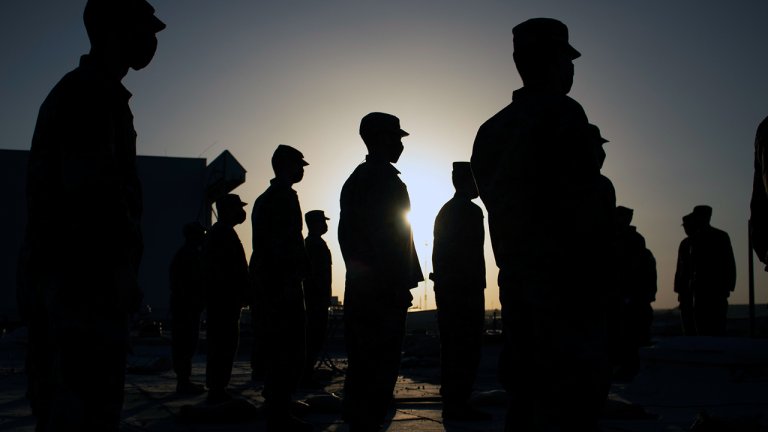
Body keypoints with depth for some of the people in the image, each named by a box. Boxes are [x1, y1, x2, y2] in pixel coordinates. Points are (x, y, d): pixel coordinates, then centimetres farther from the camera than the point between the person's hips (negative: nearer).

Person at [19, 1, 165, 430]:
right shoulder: (97, 95, -9)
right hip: (87, 279, -10)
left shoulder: (70, 92, 22)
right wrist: (121, 275, -17)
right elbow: (91, 191, -19)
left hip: (56, 275, 10)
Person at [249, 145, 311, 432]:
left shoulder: (264, 199, 21)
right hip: (283, 281, -11)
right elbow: (288, 242, -19)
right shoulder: (285, 197, -9)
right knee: (292, 353, -9)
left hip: (265, 282, 11)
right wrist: (294, 277, -19)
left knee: (275, 349, 13)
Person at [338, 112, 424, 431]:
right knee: (382, 363, -8)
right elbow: (393, 237, -15)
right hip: (385, 286, -9)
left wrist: (358, 271, 19)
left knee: (361, 363, 12)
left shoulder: (354, 180, 18)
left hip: (359, 286, 9)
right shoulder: (387, 181, -9)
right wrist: (403, 285, -15)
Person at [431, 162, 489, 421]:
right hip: (467, 290, -9)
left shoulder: (444, 211, 18)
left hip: (446, 289, 9)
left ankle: (451, 404, 14)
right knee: (468, 349, -7)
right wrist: (476, 287, -16)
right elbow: (473, 254, -16)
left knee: (451, 348, 11)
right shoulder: (471, 211, -9)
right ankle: (458, 406, -9)